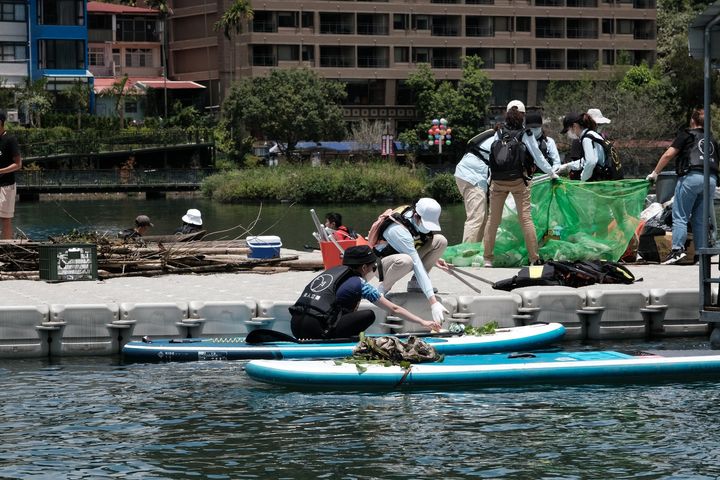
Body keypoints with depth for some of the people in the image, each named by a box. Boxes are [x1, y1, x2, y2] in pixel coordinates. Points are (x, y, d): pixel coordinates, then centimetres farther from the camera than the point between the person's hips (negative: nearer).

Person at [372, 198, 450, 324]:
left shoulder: (420, 220, -11)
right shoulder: (397, 230, -35)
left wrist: (433, 258, 0)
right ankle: (383, 288, -14)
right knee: (405, 261, -43)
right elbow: (418, 266, -40)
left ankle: (415, 283, -2)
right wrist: (433, 302, -43)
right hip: (381, 264, -8)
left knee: (440, 241, -13)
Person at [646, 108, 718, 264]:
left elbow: (668, 154, 2)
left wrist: (655, 173, 9)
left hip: (692, 176, -5)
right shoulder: (712, 141, 23)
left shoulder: (687, 134, 8)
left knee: (680, 216, -4)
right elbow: (715, 162, 22)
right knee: (700, 219, 10)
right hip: (711, 179, 5)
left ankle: (677, 248, -19)